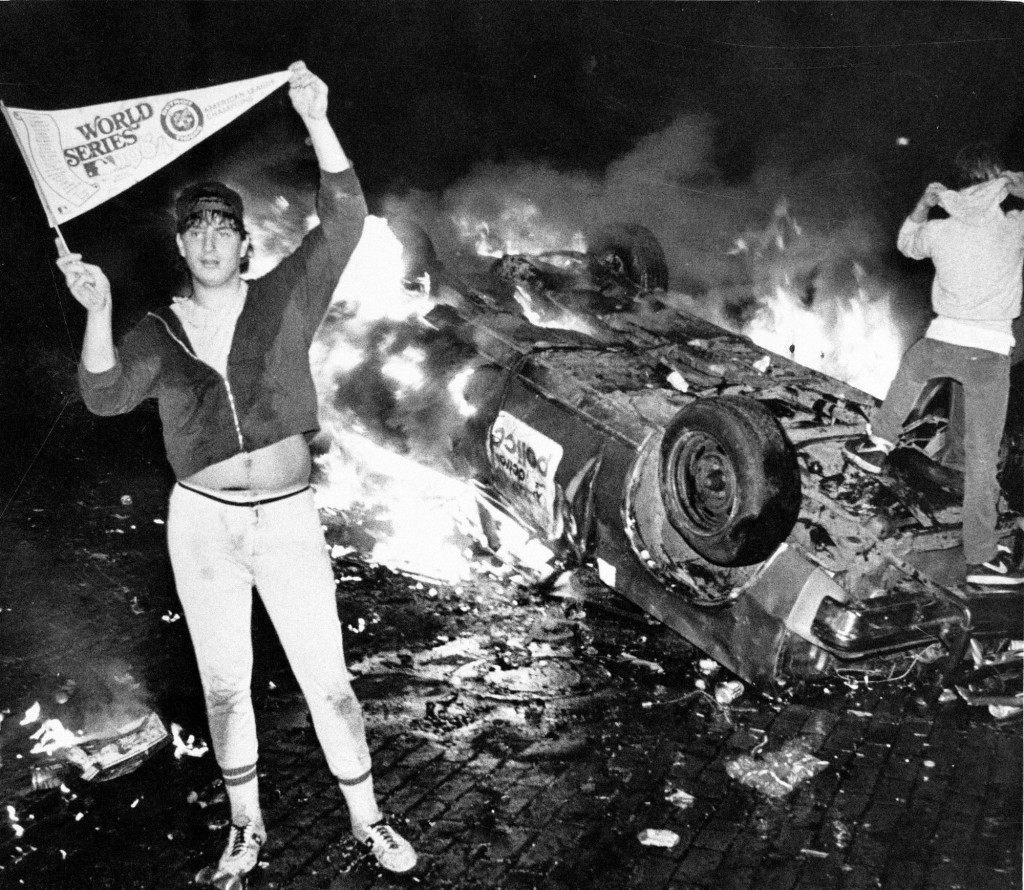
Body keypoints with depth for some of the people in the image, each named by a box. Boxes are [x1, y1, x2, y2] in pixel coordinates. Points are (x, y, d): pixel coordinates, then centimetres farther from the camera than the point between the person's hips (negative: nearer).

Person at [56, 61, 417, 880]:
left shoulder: (283, 299, -3)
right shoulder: (158, 333, 1)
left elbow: (344, 219, -15)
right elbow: (106, 395, -15)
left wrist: (317, 121, -26)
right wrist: (97, 312, -31)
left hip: (288, 520, -1)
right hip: (203, 523, 2)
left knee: (328, 679, 4)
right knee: (225, 683, 14)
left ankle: (367, 820, 25)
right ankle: (247, 824, 35)